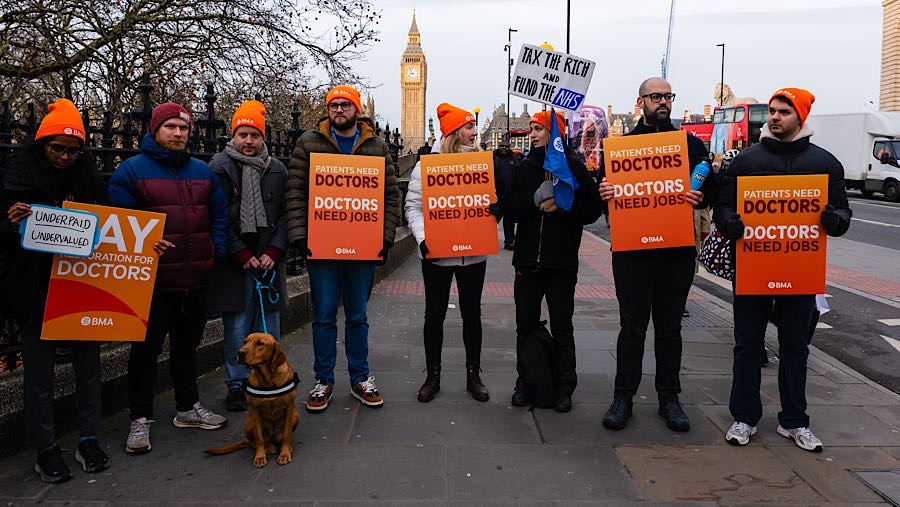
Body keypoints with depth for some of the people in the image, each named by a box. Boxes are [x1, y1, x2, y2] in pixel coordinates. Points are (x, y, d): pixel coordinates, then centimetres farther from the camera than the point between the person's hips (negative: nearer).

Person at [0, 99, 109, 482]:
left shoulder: (89, 179, 5)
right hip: (35, 291, -2)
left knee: (88, 362, 9)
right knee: (39, 369, 7)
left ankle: (89, 439, 24)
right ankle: (45, 449, 20)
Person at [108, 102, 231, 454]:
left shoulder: (203, 172, 11)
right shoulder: (132, 169, -3)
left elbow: (220, 214, 13)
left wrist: (217, 252, 2)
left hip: (197, 280, 5)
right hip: (154, 279, -4)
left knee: (187, 345, 17)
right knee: (146, 349, 5)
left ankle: (188, 408, 30)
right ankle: (140, 419, 16)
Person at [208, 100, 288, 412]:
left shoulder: (277, 170, 9)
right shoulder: (219, 167, -1)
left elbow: (285, 216, 7)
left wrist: (273, 252, -6)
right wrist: (242, 254, -11)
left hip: (268, 261, 3)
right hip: (234, 264, -3)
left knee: (269, 329, 8)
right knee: (236, 329, 3)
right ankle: (236, 385, 17)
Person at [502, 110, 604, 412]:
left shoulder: (574, 167, 0)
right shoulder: (525, 167, 8)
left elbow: (593, 209, -2)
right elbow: (508, 208, 0)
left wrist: (561, 205, -16)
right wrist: (535, 198, -16)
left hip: (562, 263, -3)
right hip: (527, 261, 3)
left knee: (562, 330, 7)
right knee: (526, 326, 11)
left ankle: (565, 387, 20)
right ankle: (525, 383, 25)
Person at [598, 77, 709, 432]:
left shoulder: (692, 145, 9)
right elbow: (603, 189, 6)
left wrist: (699, 198, -12)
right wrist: (603, 192, -17)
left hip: (677, 251, 1)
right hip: (631, 249, -1)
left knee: (669, 327, 10)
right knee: (632, 326, 5)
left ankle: (669, 398, 22)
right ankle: (623, 397, 16)